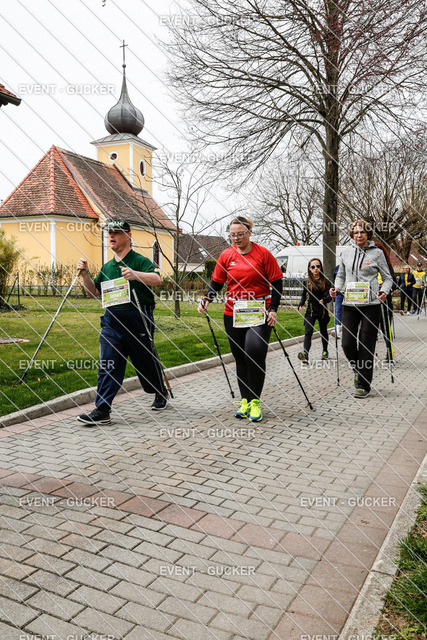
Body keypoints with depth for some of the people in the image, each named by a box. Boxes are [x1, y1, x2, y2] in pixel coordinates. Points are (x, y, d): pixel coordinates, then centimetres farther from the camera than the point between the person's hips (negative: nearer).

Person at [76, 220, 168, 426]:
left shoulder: (140, 261, -3)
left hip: (137, 318, -5)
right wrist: (85, 274, 4)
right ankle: (102, 411, -1)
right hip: (111, 320, 5)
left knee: (146, 361, 9)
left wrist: (135, 275, -39)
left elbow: (157, 279, -22)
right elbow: (94, 292, 21)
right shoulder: (107, 267, 17)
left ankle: (161, 393, 35)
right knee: (107, 366, -2)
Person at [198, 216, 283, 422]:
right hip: (233, 314, 4)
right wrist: (206, 299, -6)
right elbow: (216, 283, 11)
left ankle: (255, 401, -3)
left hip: (259, 312, -3)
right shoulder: (226, 256, 7)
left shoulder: (263, 254, -1)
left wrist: (273, 309, -10)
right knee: (240, 358, 8)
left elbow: (276, 283, 0)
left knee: (255, 351, -19)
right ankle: (245, 400, 20)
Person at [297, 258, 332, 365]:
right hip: (310, 311, 0)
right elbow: (304, 295, 14)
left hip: (322, 311, 0)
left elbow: (330, 296, -1)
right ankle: (305, 355, -26)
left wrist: (324, 300, -22)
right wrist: (301, 304, -3)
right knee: (308, 332, -15)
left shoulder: (325, 281, 2)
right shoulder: (306, 282, 5)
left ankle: (325, 351, 36)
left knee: (323, 332, 15)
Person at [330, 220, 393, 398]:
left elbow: (387, 278, 7)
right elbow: (341, 275, 19)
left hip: (370, 305, -3)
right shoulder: (346, 252, 10)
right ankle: (358, 370, 29)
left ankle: (364, 385, 11)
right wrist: (337, 288, -1)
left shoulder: (377, 253, 2)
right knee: (347, 344, -2)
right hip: (349, 304, 3)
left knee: (366, 345, 0)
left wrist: (384, 292, -13)